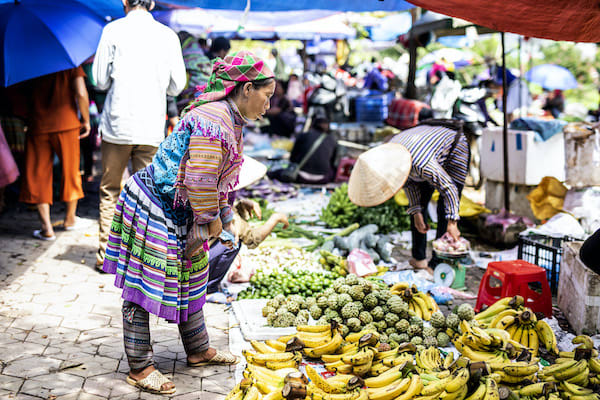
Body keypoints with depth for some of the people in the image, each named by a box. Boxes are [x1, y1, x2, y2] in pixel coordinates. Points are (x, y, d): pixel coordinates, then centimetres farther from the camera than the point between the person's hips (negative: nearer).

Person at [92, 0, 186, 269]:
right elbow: (176, 86, 7)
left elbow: (100, 80, -1)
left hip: (117, 123, -1)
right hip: (152, 126, 1)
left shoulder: (113, 30, -2)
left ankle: (106, 254, 11)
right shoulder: (168, 35, 3)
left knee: (109, 191, 11)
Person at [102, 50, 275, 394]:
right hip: (153, 207, -11)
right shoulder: (213, 123, -26)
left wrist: (222, 217, 17)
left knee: (191, 278, 19)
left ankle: (198, 351, 34)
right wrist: (212, 223, -12)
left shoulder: (231, 120, 7)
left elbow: (216, 180, 17)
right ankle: (140, 367, 12)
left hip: (180, 212, 11)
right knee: (144, 287, 1)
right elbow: (200, 184, -27)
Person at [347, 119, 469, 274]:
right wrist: (416, 213, -6)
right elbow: (410, 182, -4)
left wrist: (452, 223, -31)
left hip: (455, 149, -7)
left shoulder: (423, 165, -44)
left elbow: (449, 189, -32)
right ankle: (419, 259, 13)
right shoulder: (387, 156, -21)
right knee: (417, 203, 4)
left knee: (445, 209, -14)